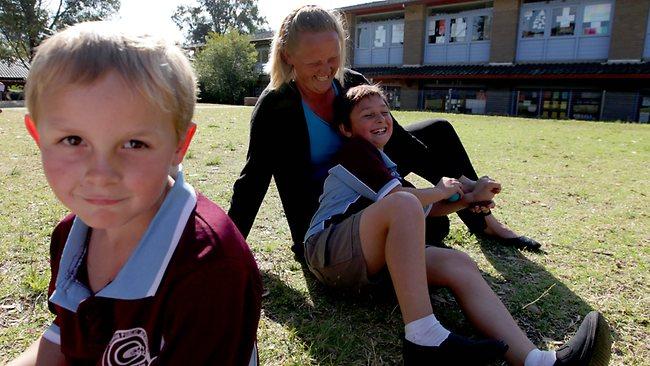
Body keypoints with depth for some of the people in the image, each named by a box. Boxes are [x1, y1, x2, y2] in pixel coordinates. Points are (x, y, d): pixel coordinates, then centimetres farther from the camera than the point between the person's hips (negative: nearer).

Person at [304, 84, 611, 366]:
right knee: (403, 204, -33)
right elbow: (397, 199, -11)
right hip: (329, 251, -7)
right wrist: (441, 191, 6)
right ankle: (423, 338, -38)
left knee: (458, 264, -14)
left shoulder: (383, 164, 29)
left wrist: (470, 197, 15)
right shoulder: (354, 147, 2)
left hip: (365, 262, 7)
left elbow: (424, 210, 27)